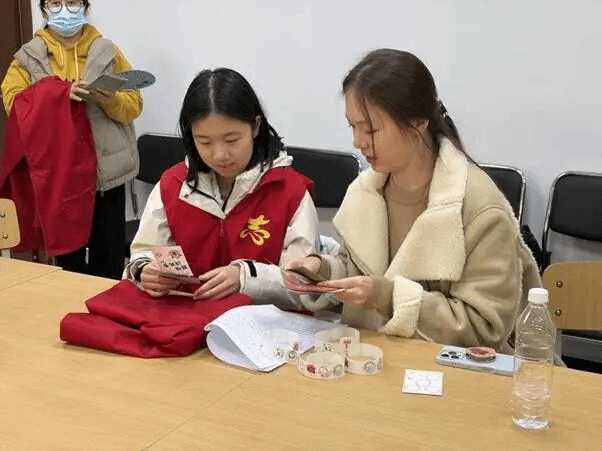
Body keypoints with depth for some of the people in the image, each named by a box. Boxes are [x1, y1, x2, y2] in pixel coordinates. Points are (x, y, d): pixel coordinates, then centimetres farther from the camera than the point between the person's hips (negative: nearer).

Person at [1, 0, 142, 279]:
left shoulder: (108, 52, 6)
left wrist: (110, 100, -20)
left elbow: (133, 105, 2)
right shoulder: (28, 57, 6)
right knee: (68, 251, 9)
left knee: (110, 253, 3)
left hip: (106, 167, 0)